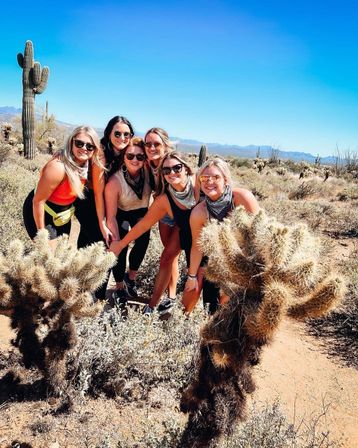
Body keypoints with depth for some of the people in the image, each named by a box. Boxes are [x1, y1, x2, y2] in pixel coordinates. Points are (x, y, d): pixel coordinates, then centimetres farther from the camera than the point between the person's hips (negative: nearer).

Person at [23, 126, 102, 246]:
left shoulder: (88, 165, -12)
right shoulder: (58, 167, -32)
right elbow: (38, 201, -26)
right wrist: (41, 232, -18)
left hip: (63, 214, 7)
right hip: (40, 213, -7)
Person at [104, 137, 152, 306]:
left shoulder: (147, 171, -28)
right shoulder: (114, 182, -35)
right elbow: (111, 217, -28)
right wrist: (116, 241, -26)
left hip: (141, 212, 4)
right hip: (120, 214, -3)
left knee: (142, 243, 0)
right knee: (120, 250, -7)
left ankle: (130, 278, 28)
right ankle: (120, 288, 16)